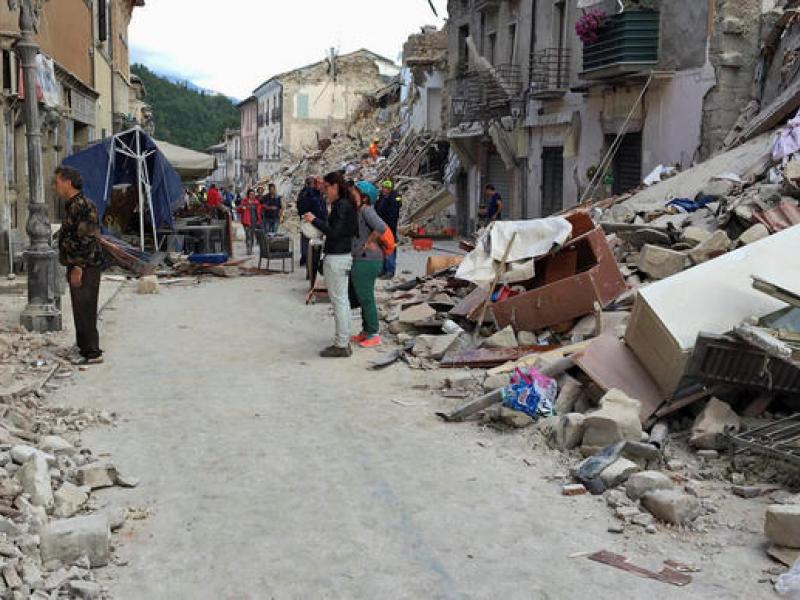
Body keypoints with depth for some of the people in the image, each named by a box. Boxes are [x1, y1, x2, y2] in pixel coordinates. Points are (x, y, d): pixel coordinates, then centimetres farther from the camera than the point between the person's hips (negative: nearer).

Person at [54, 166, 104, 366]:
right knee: (81, 310, 15)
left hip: (85, 267, -10)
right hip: (77, 267, 10)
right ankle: (85, 346, 24)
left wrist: (78, 267, -22)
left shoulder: (83, 205, -17)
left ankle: (92, 353, -4)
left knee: (84, 310, -8)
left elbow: (88, 239, -22)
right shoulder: (71, 206, 16)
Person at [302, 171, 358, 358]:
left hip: (336, 258, -10)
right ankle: (344, 342, 21)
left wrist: (314, 220, -15)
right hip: (344, 256, 10)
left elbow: (334, 232, -21)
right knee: (343, 300, 14)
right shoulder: (347, 204, 12)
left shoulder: (341, 206, -16)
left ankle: (341, 346, 0)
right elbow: (354, 230, 16)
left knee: (338, 301, -5)